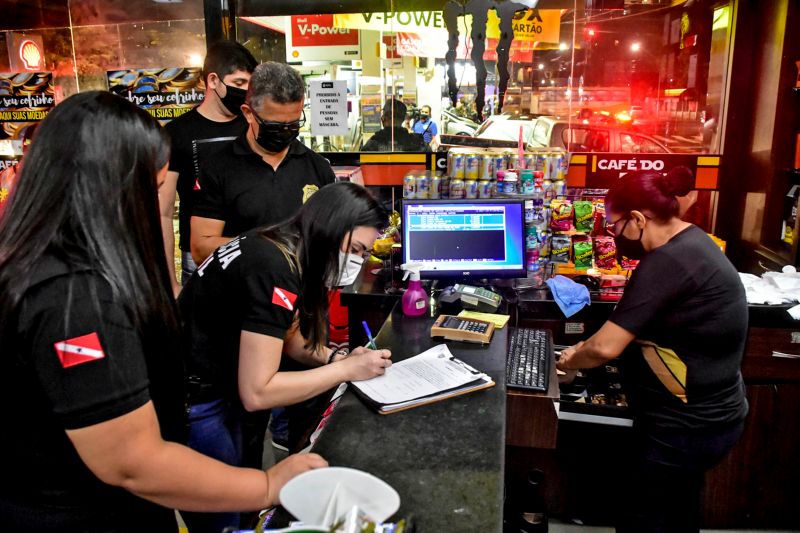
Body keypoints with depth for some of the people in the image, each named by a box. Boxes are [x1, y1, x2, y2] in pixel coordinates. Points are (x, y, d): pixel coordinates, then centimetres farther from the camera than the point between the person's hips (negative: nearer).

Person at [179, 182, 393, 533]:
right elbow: (256, 393, -28)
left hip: (217, 389, 9)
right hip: (189, 407, -9)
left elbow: (288, 336, 12)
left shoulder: (276, 249, 1)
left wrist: (336, 357, -5)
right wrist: (346, 371, -21)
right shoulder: (275, 270, -28)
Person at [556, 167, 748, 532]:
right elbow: (633, 328, 12)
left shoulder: (667, 262, -27)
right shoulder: (691, 241, 5)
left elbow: (606, 348, -26)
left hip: (687, 426, -10)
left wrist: (569, 362, -7)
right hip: (712, 414, 10)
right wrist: (586, 349, 4)